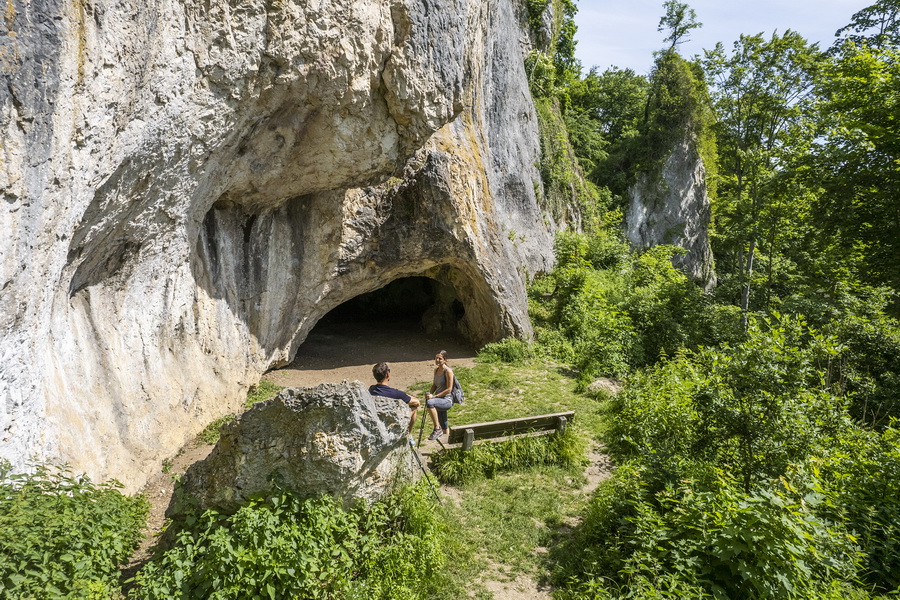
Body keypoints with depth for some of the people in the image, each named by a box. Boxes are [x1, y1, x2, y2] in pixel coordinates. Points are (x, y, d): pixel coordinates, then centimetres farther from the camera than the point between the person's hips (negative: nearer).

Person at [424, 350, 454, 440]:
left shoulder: (448, 371, -14)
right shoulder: (436, 370, 9)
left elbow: (449, 389, -17)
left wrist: (434, 396, -20)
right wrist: (430, 394, -2)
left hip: (447, 400, -8)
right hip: (439, 400, 8)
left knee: (430, 402, -34)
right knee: (443, 425, 14)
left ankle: (437, 429, -24)